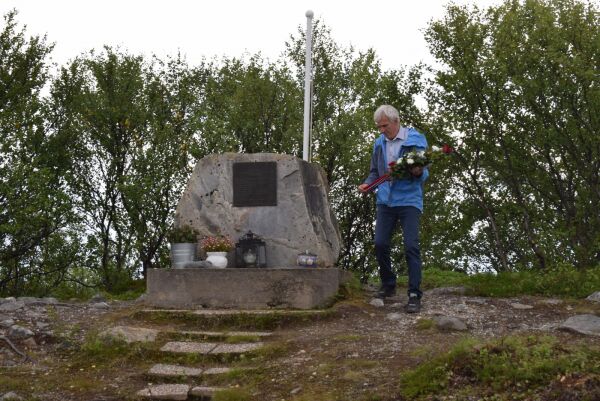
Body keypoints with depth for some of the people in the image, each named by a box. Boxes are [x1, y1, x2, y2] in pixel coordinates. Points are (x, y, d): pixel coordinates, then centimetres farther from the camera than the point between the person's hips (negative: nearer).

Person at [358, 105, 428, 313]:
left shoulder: (415, 139, -4)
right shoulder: (379, 143, 10)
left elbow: (424, 173, -4)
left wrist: (418, 172, -27)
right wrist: (367, 183, -1)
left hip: (409, 200, -5)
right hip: (385, 200, 5)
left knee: (411, 246, -10)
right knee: (380, 244, 2)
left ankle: (414, 295, -7)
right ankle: (388, 284, 23)